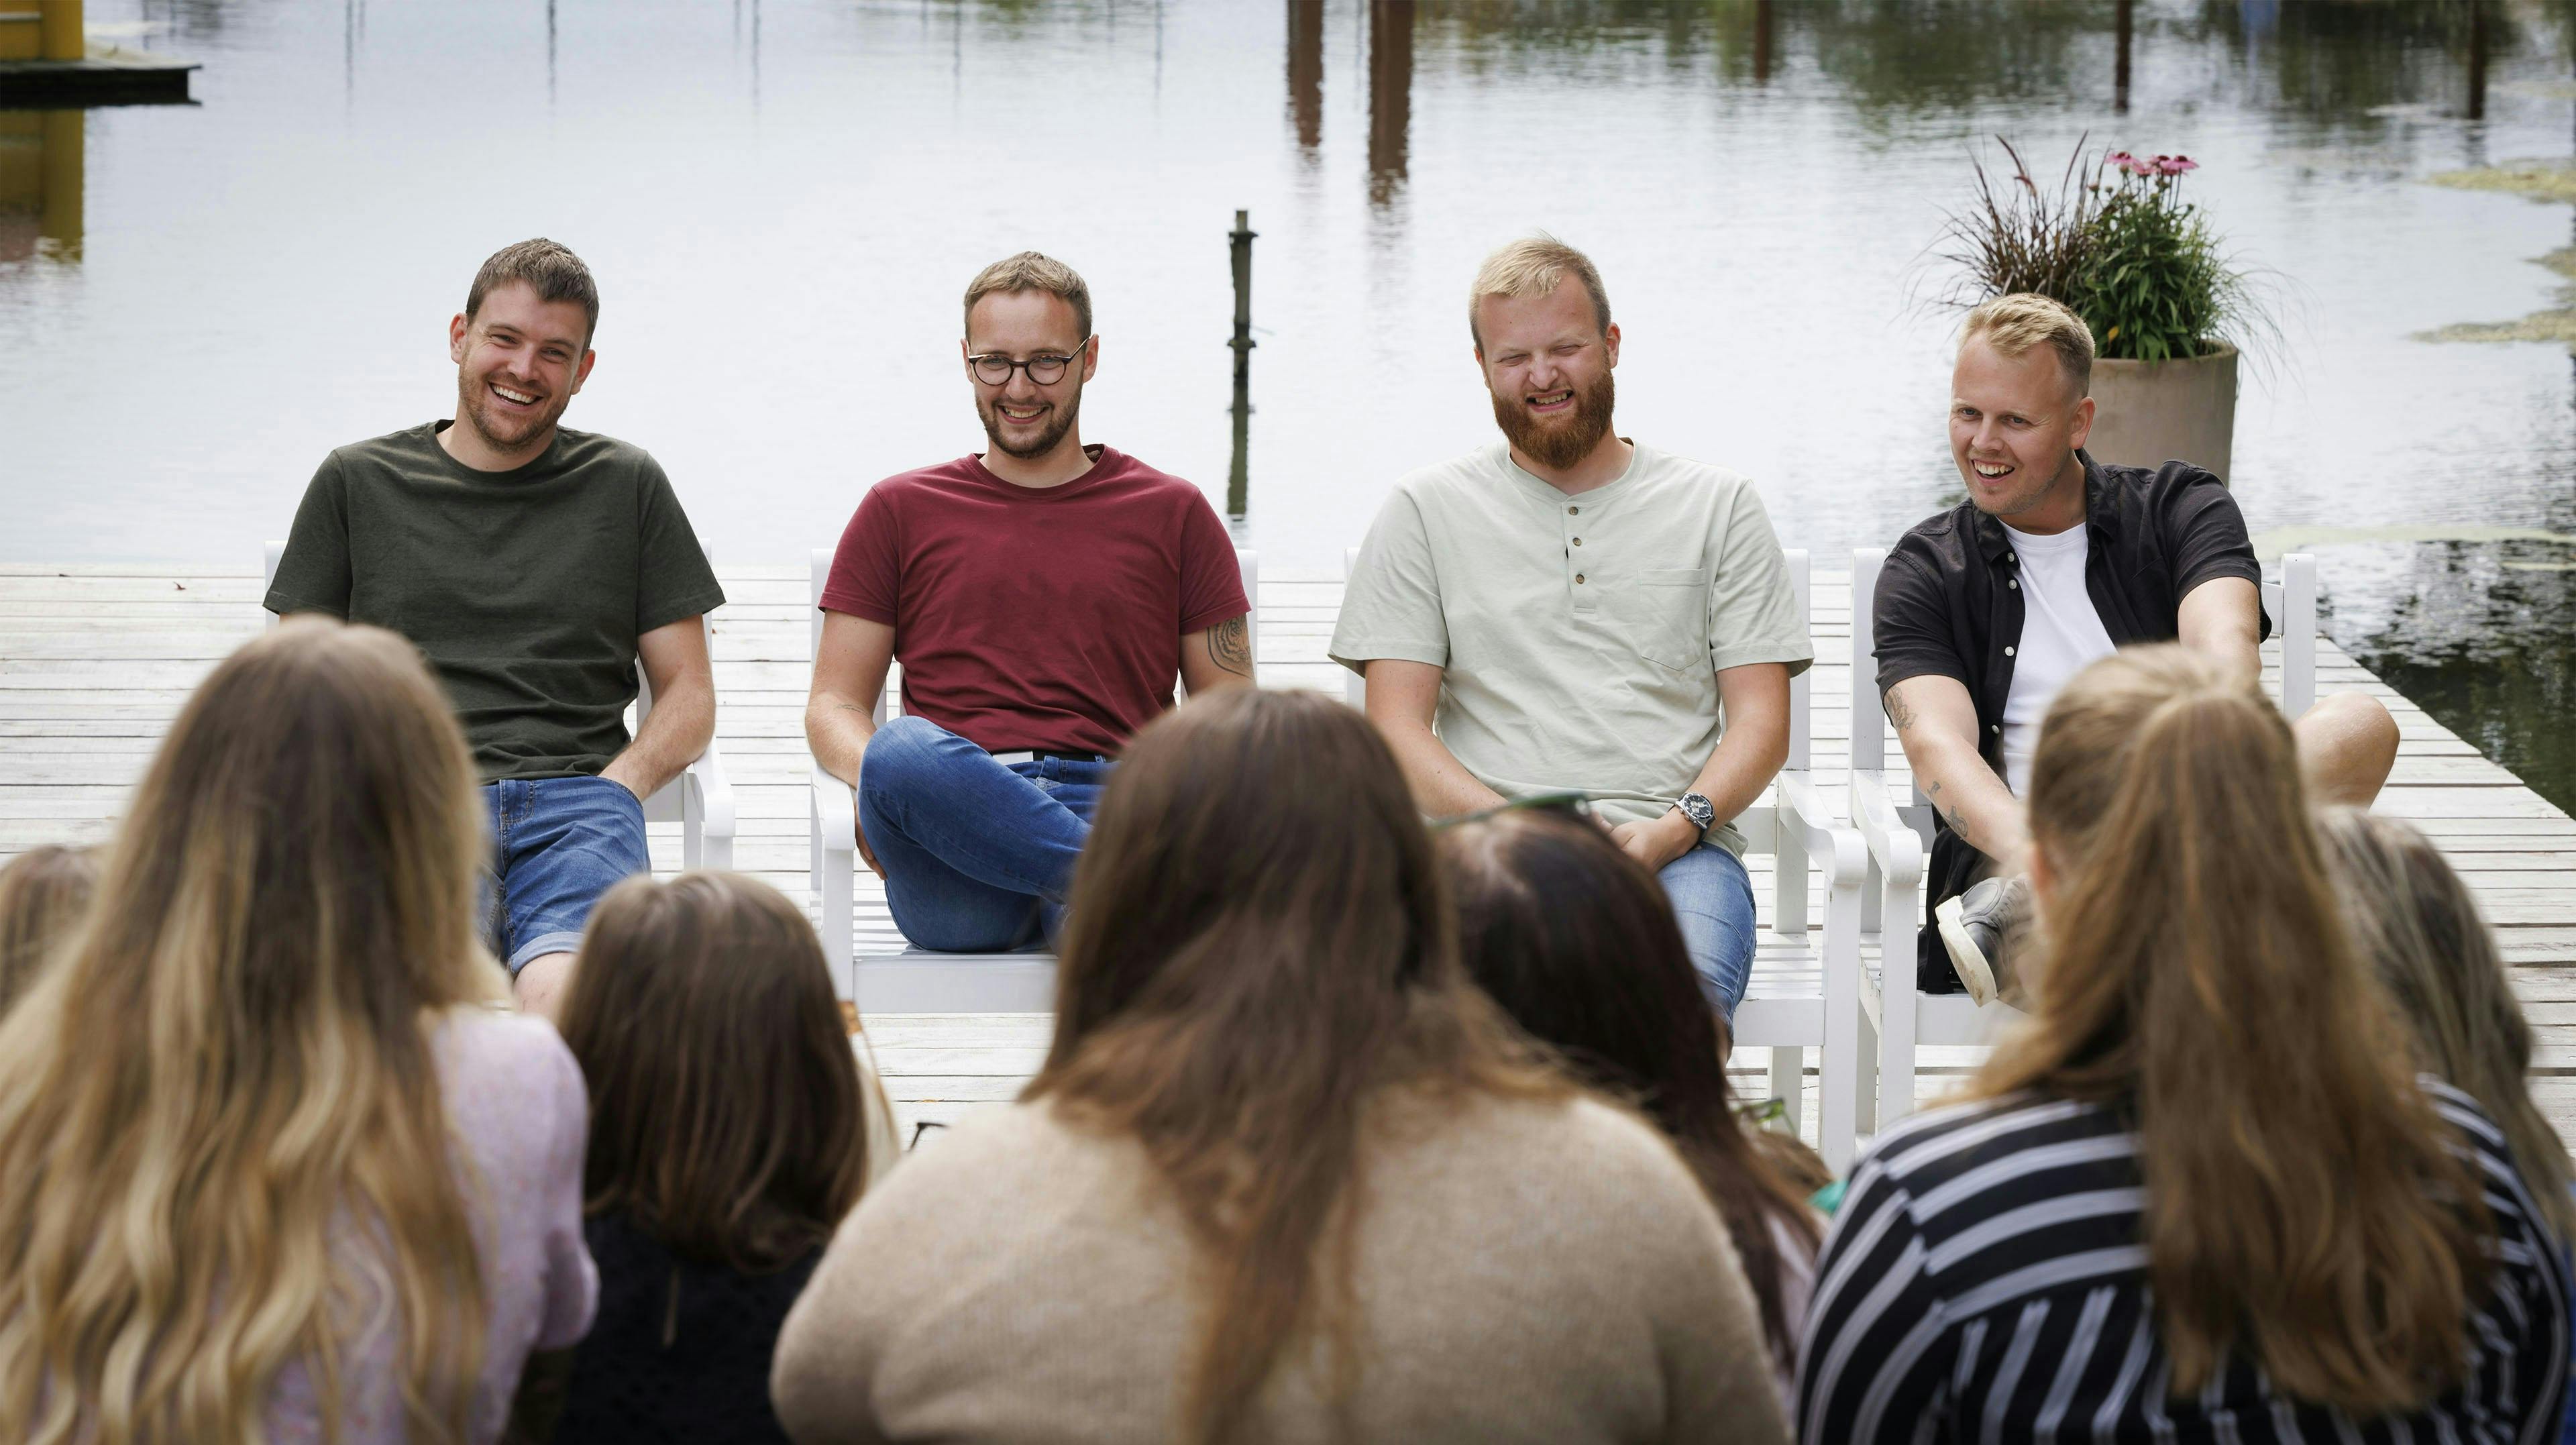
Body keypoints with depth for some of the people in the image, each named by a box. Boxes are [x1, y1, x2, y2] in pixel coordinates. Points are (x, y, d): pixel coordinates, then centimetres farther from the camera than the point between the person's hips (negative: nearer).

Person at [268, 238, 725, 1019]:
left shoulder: (627, 486, 21)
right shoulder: (357, 483, 20)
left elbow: (688, 695, 20)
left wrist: (612, 788, 0)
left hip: (576, 800, 0)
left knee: (560, 991, -37)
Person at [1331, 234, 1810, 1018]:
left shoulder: (1718, 504, 17)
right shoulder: (1427, 509, 15)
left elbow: (1761, 719, 11)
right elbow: (1397, 730, 8)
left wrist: (1675, 827, -9)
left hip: (1675, 852, 1)